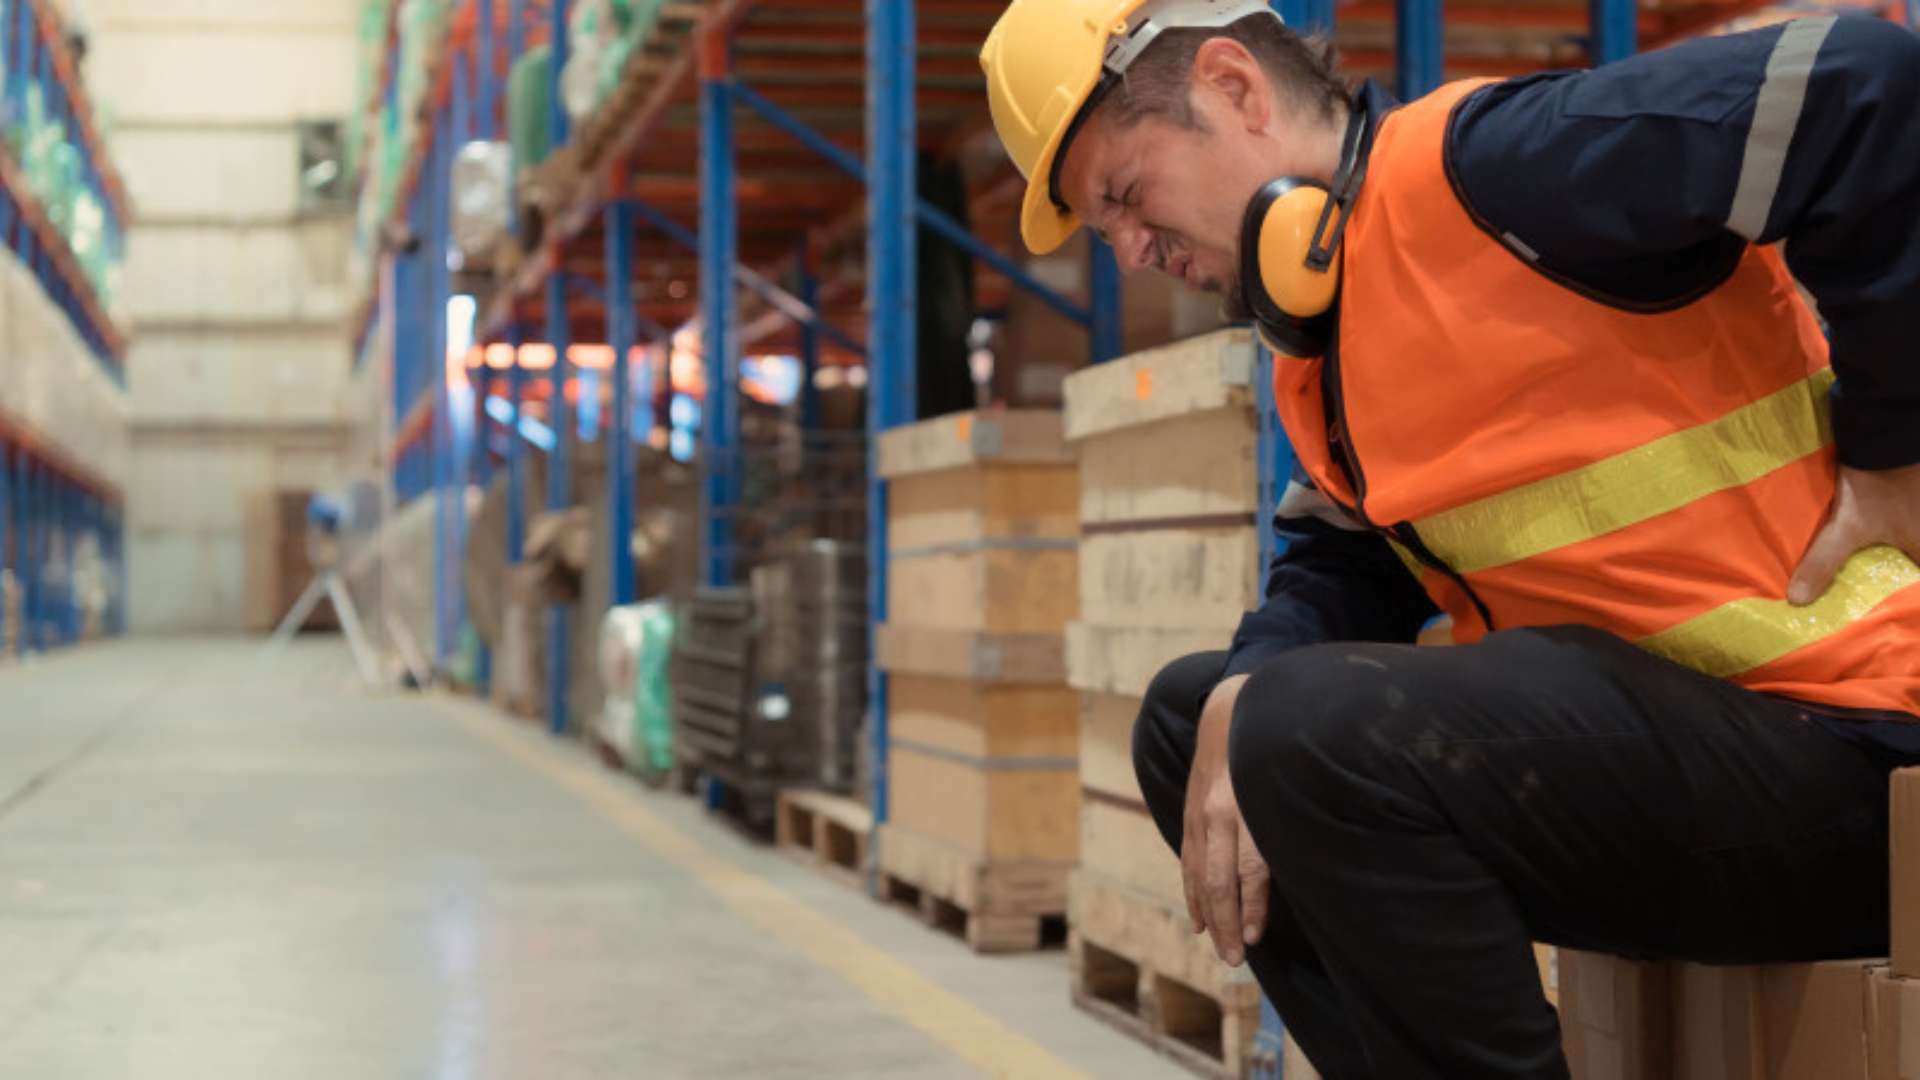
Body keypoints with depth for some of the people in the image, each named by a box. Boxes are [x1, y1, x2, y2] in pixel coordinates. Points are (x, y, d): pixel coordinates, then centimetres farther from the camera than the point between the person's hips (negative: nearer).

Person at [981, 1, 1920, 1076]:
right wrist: (1241, 702, -9)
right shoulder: (1319, 351, 15)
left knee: (1320, 730, -29)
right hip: (1641, 711, 10)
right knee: (1188, 719, 13)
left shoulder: (1480, 166, -16)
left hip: (1833, 752, -10)